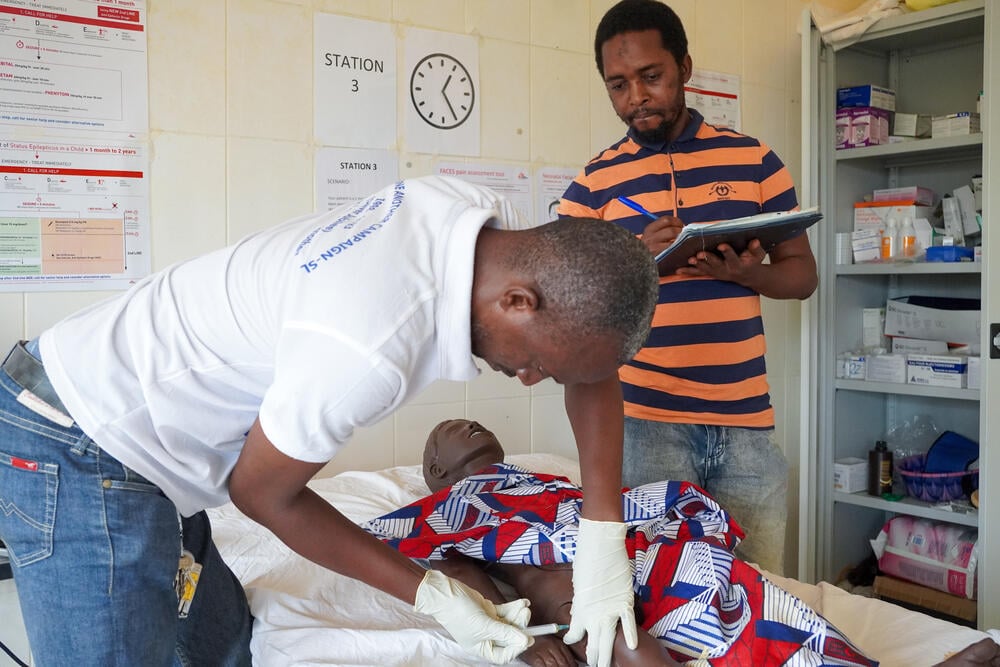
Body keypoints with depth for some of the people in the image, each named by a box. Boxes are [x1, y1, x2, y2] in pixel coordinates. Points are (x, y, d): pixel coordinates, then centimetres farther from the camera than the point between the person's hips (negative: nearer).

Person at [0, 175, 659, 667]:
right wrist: (433, 594, -10)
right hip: (85, 456, -8)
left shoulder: (489, 221, -11)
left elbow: (593, 370, 2)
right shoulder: (369, 347, -35)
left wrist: (605, 541, -4)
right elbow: (262, 493, -16)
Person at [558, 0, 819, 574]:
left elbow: (802, 274, 12)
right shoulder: (594, 184, 5)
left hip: (748, 422, 2)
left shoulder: (755, 161, 8)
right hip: (647, 423, -1)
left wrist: (744, 272, -10)